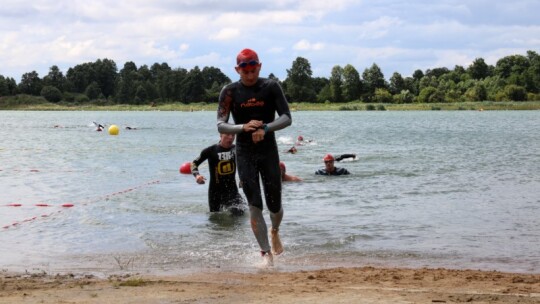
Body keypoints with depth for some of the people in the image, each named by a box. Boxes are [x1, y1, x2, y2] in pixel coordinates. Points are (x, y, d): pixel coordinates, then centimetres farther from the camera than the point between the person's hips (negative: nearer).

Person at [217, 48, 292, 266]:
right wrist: (243, 127, -27)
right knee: (254, 206, -7)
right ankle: (266, 252, -1)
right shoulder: (230, 91, -3)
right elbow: (220, 125, -8)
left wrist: (265, 128, -27)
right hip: (245, 154, 0)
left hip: (269, 151, 0)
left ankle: (275, 232, 40)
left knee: (274, 205, 7)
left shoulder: (271, 87, -4)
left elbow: (287, 118, -9)